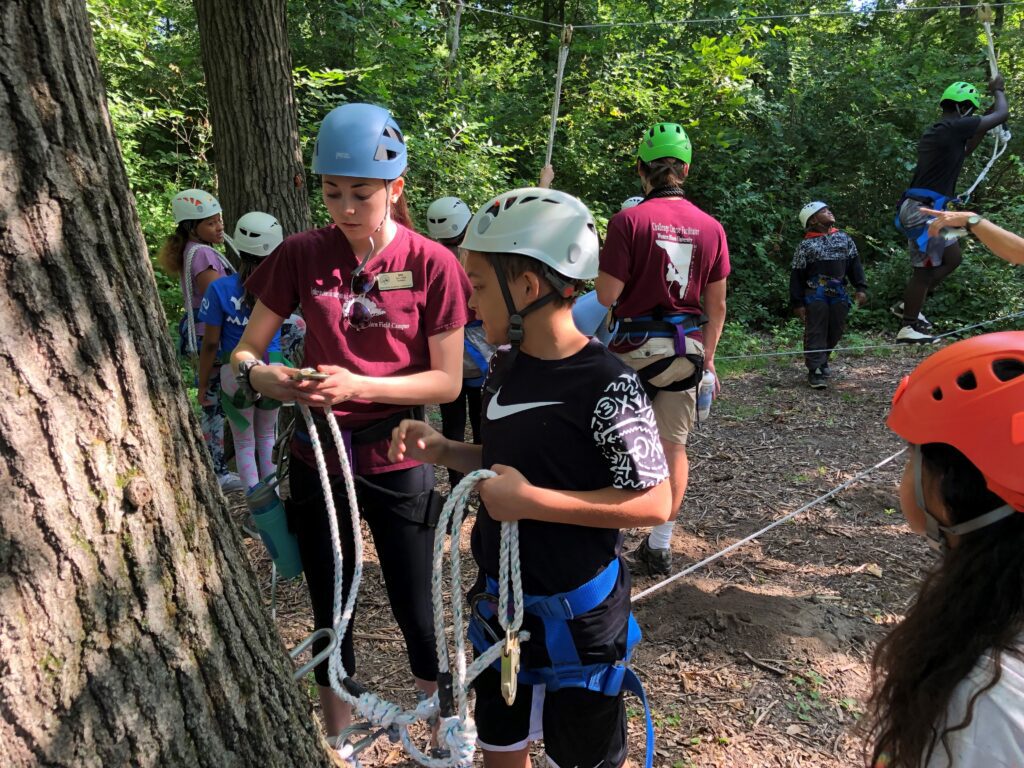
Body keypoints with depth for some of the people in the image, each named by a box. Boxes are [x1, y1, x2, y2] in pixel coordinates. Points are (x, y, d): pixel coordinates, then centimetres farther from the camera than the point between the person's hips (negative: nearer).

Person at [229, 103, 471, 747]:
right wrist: (265, 377, -23)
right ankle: (337, 743, 40)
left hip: (397, 460, -2)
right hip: (318, 458, 3)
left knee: (415, 613, 11)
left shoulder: (431, 263, -11)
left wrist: (358, 386, -24)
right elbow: (244, 352, 0)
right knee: (330, 616, 16)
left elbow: (447, 381, -11)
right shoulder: (302, 256, -5)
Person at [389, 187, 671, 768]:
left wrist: (532, 501, -27)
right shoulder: (505, 367, -1)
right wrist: (442, 451, -4)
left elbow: (654, 503, -22)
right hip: (501, 600, 7)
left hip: (576, 614, -7)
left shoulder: (607, 386, -24)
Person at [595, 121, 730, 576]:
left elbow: (607, 296, -13)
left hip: (636, 347, -3)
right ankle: (660, 546, 22)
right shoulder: (710, 227, 2)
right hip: (687, 349, 4)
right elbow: (717, 305, 5)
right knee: (673, 446, 13)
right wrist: (707, 355, 16)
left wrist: (603, 271, 8)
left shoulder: (629, 221, -11)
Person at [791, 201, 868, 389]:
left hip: (839, 293, 5)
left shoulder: (844, 238, 11)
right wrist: (797, 303, -5)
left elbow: (854, 264, 13)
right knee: (816, 333, -3)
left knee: (835, 331, 12)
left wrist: (860, 288, 2)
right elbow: (797, 276, -1)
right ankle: (814, 371, 1)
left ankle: (822, 361, 32)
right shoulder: (806, 245, -1)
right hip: (815, 294, -4)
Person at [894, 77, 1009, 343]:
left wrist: (983, 128, 31)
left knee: (952, 258, 17)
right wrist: (997, 90, 16)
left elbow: (963, 150, 35)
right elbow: (1002, 114, -2)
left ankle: (908, 305, 20)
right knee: (925, 269, -4)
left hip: (928, 209, 10)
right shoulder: (953, 127, -12)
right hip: (923, 210, -10)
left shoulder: (936, 131, 17)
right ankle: (908, 328, 3)